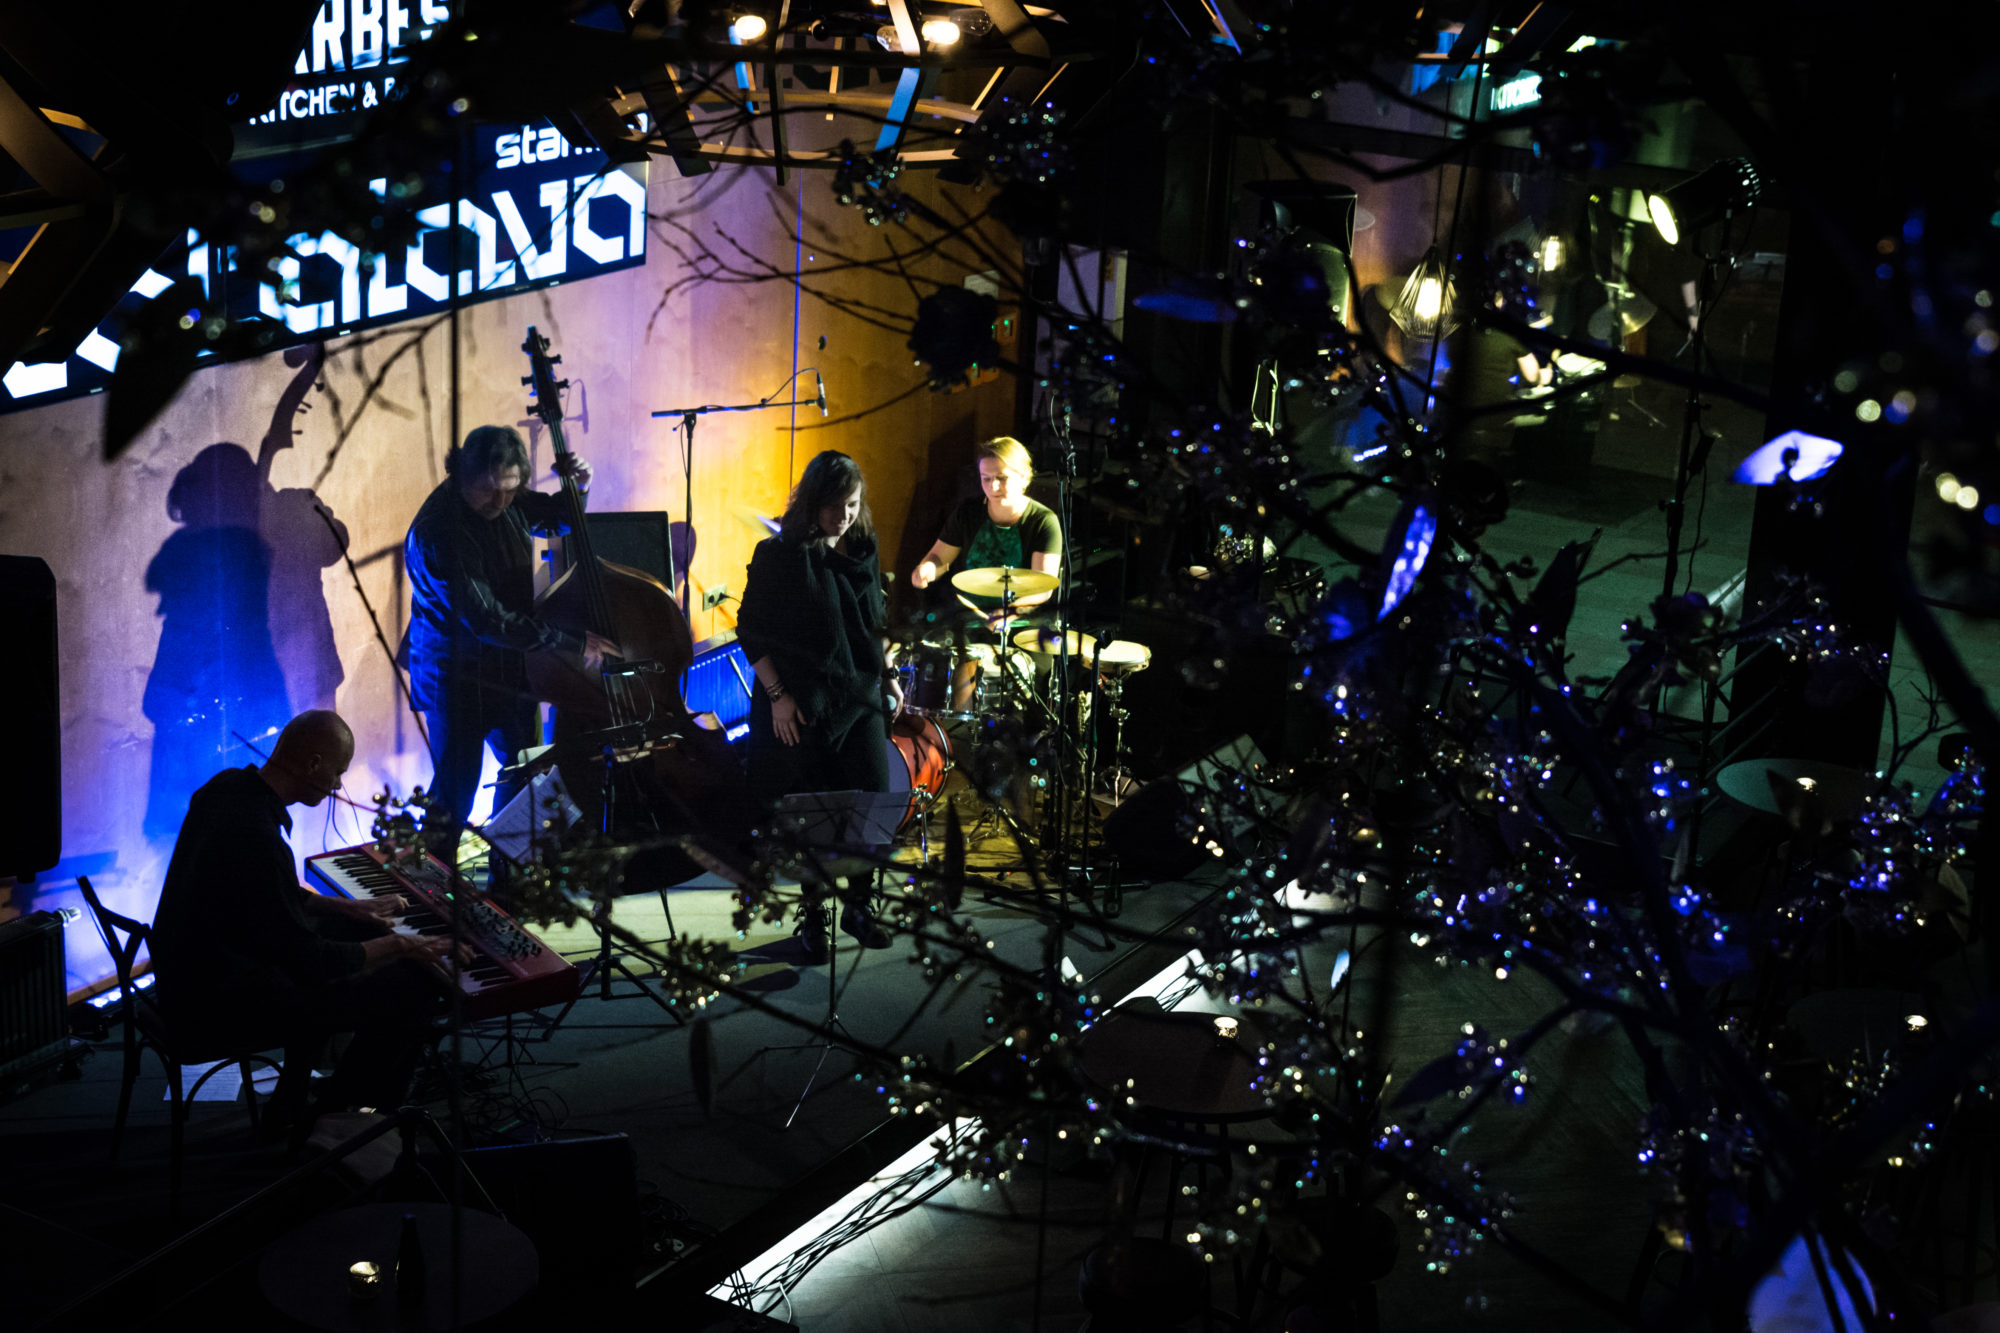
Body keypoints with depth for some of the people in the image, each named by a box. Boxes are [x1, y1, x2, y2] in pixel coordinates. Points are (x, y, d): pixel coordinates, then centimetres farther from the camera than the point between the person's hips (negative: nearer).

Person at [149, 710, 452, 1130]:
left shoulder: (229, 787, 1)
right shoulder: (256, 836, -30)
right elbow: (309, 963, -24)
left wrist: (344, 907, 17)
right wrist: (397, 945, -12)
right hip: (221, 1009, -10)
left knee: (351, 931, 25)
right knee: (413, 990, -10)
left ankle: (293, 1104, 31)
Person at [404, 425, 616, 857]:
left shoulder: (507, 500, -5)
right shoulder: (438, 531, -28)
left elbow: (556, 518, 17)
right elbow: (485, 620, -31)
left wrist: (575, 487, -7)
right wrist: (571, 642, -29)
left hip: (510, 665, 8)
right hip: (457, 673, -8)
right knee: (455, 792, -5)